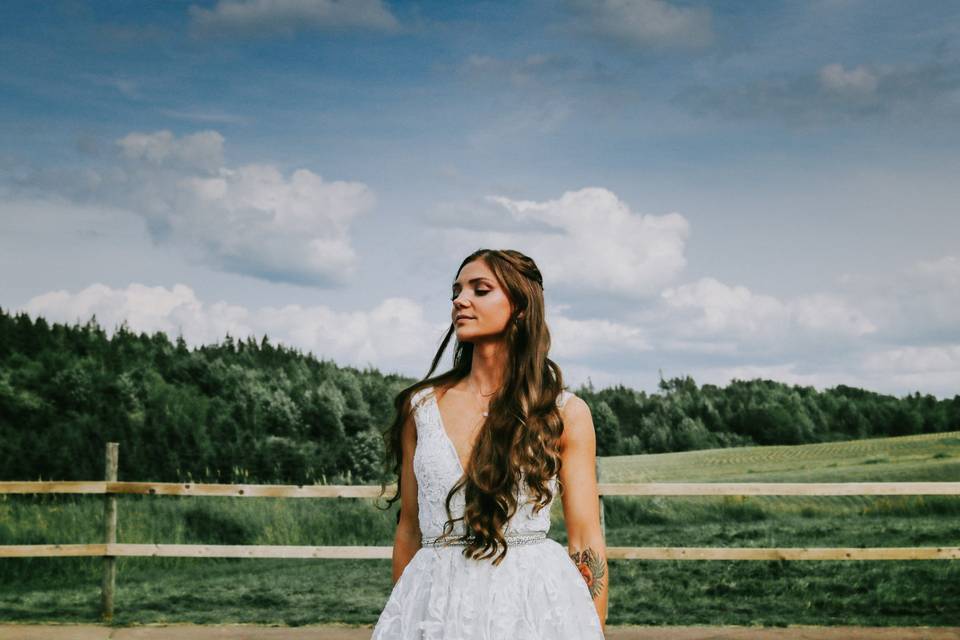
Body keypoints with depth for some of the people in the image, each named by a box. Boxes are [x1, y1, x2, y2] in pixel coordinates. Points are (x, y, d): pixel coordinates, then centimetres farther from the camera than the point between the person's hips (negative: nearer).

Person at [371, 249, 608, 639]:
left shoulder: (565, 412, 1)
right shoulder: (422, 406, 8)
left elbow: (586, 542, 0)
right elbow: (409, 530, 10)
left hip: (533, 601, -2)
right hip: (436, 602, 2)